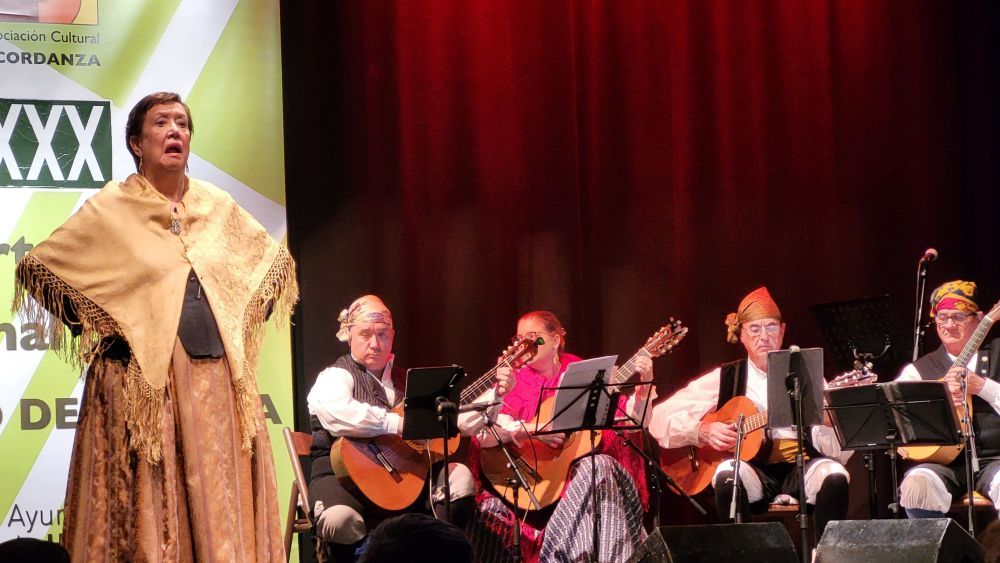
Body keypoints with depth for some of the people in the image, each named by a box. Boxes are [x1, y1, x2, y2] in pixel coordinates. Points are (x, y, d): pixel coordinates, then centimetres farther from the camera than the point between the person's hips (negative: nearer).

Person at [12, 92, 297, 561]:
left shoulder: (218, 206, 11)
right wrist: (90, 327, 0)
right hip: (143, 386, -4)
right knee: (148, 515, -5)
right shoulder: (109, 209, 1)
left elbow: (274, 261, 25)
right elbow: (35, 267, 4)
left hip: (219, 385, 4)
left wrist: (245, 325, 13)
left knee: (220, 513, 1)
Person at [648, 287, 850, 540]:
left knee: (834, 477, -31)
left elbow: (841, 452, 0)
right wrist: (702, 431, -12)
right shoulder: (724, 379, 9)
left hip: (800, 469, 1)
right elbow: (659, 419, 5)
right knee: (729, 475, -34)